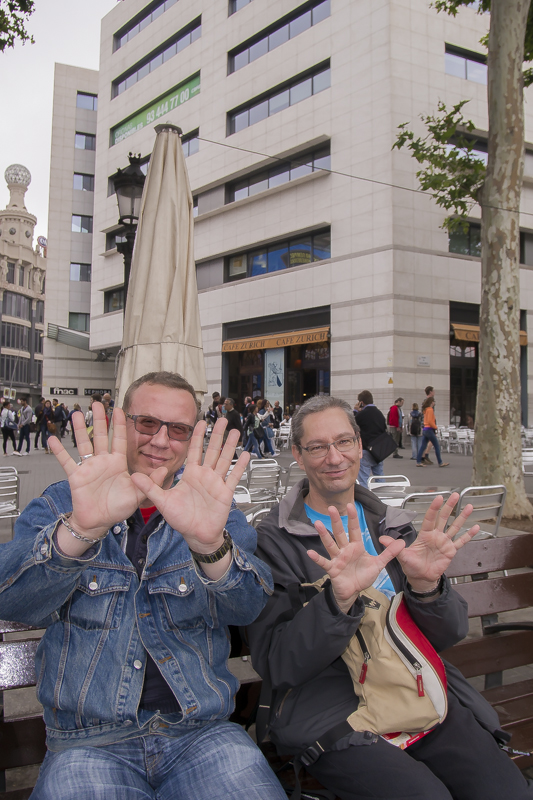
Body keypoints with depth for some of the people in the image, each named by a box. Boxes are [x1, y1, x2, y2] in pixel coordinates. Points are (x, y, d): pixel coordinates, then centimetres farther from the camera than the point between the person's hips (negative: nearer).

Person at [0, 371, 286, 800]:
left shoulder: (211, 508, 4)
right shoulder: (59, 506, 3)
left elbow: (246, 608, -13)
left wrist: (210, 543, -35)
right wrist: (82, 527, -33)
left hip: (203, 731, 1)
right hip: (89, 743, 0)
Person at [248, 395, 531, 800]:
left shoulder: (391, 525, 10)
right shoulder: (274, 539, -4)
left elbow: (449, 635, 5)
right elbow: (276, 664, -11)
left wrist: (426, 586, -18)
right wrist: (338, 599, -27)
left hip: (420, 692, 4)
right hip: (330, 710, -4)